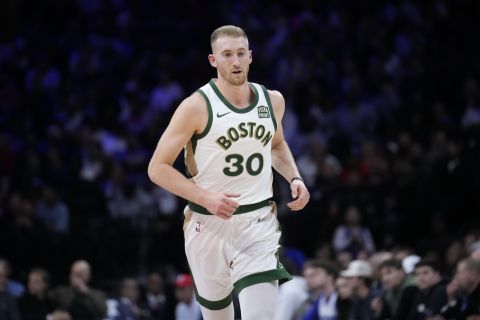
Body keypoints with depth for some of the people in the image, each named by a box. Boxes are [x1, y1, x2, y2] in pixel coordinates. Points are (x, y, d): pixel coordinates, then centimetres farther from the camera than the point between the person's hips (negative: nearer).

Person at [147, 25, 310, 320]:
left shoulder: (272, 101, 5)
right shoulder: (197, 107, -10)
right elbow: (158, 168, -9)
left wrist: (294, 177, 7)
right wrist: (206, 198, -21)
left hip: (259, 222, 2)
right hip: (210, 225, -2)